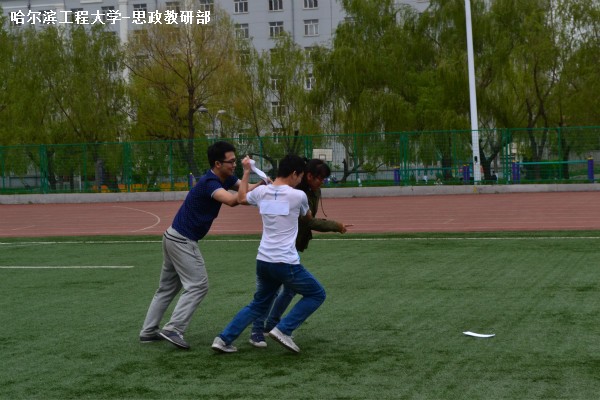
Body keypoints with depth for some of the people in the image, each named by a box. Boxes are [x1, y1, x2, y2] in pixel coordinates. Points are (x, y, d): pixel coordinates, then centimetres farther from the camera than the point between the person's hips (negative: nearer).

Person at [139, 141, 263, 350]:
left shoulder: (225, 179, 6)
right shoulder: (209, 183, -23)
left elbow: (246, 188, -5)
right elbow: (232, 200, -39)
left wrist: (262, 184, -24)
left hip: (174, 238, 10)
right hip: (183, 241, -10)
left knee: (168, 287, 15)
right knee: (198, 285, -9)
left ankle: (148, 331, 19)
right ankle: (173, 329, -13)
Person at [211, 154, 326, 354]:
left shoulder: (261, 191, 5)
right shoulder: (298, 196, -8)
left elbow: (241, 198, 28)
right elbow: (308, 217, 15)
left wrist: (246, 172, 35)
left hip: (263, 261, 6)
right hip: (286, 263, -6)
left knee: (258, 305, 23)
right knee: (317, 294, 12)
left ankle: (224, 339, 14)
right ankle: (283, 330, 0)